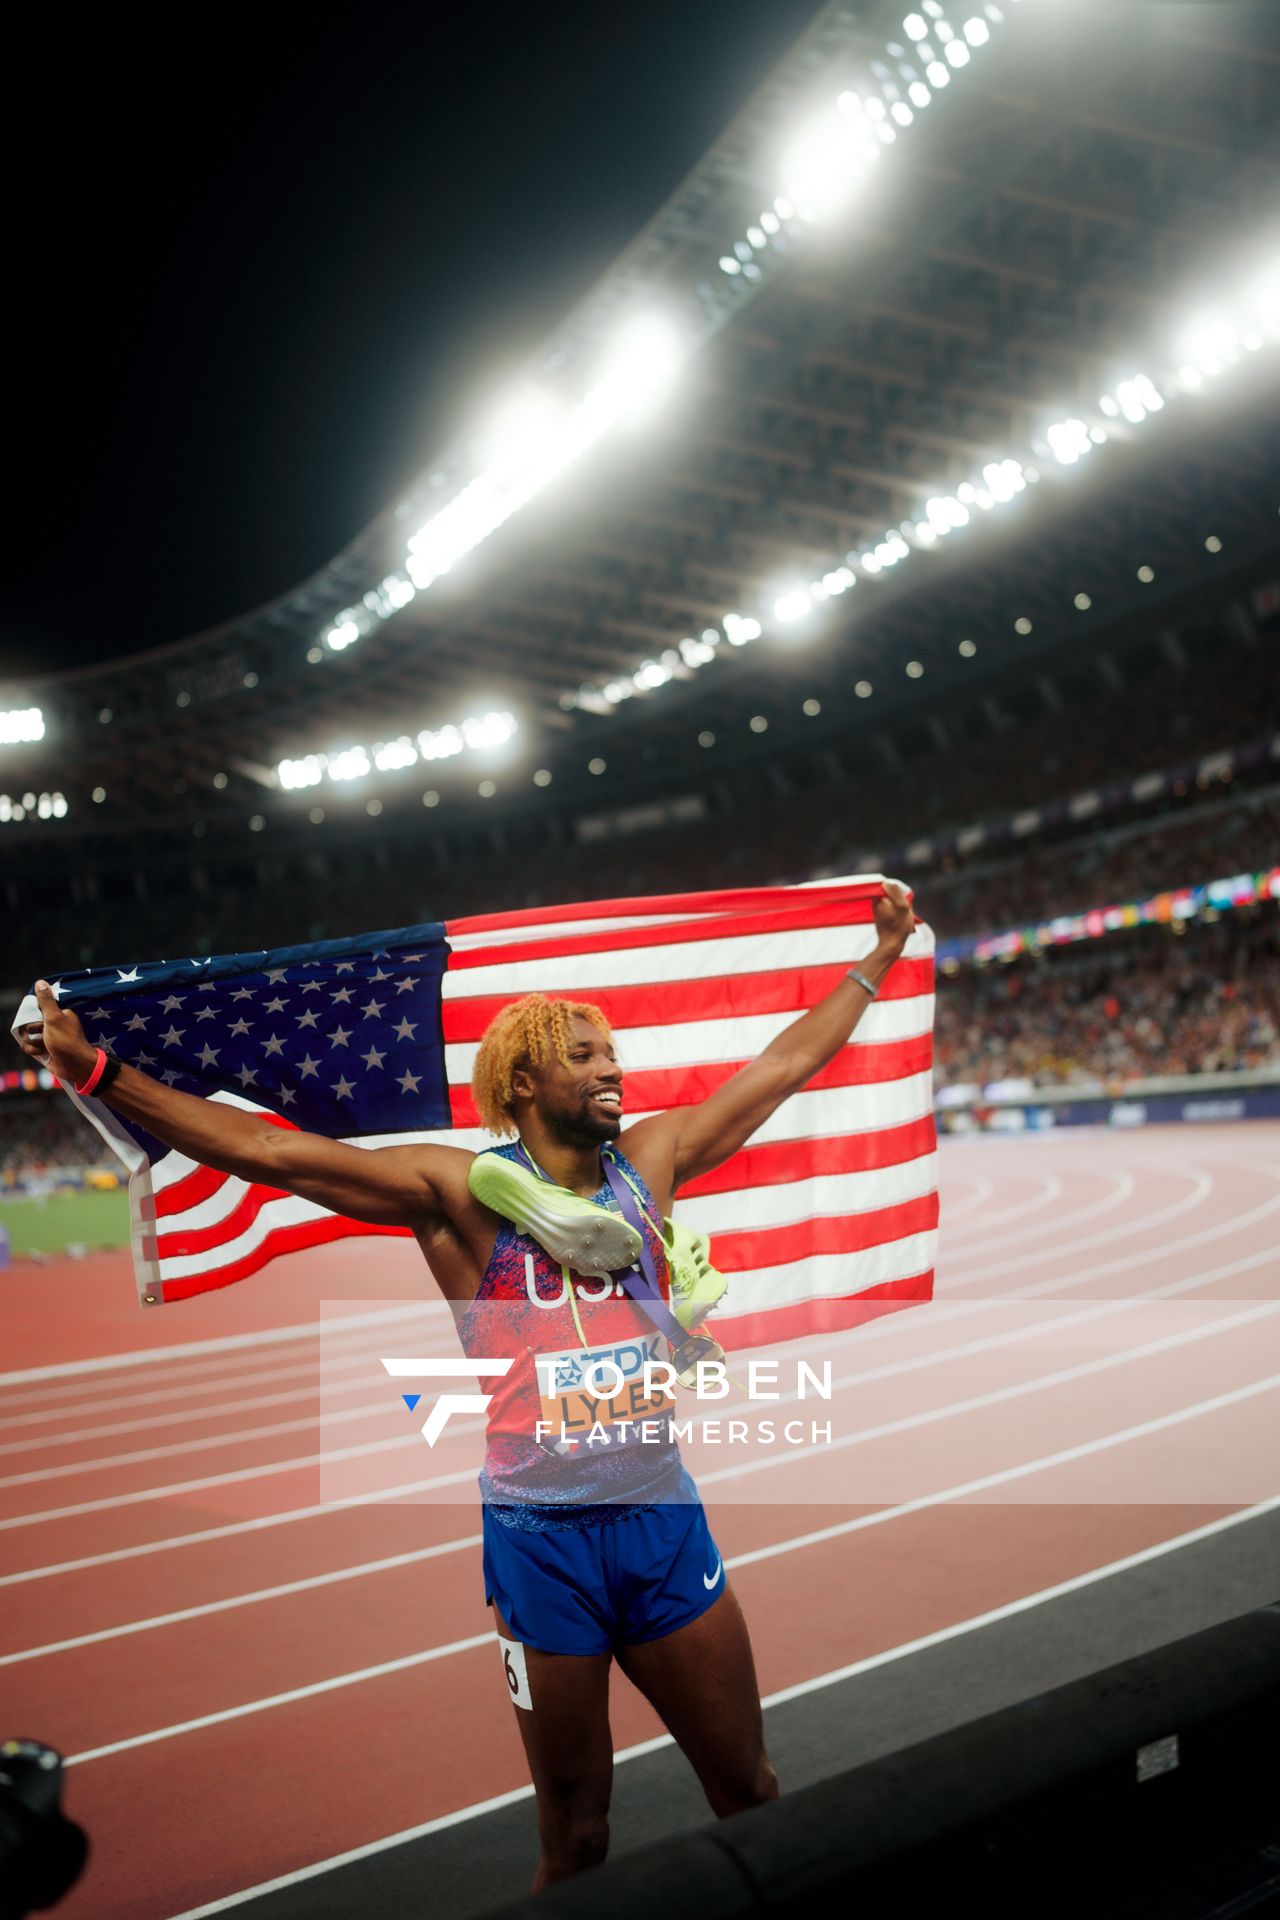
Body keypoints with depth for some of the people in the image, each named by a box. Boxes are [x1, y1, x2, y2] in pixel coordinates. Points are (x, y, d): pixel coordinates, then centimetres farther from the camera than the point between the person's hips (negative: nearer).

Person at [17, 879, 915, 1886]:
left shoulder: (648, 1162, 5)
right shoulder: (465, 1189, -7)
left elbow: (782, 1067, 14)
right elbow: (270, 1150, -14)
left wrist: (878, 960, 20)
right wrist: (100, 1072, -20)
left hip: (667, 1519, 4)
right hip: (542, 1534, -4)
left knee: (750, 1789, 15)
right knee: (576, 1832, 11)